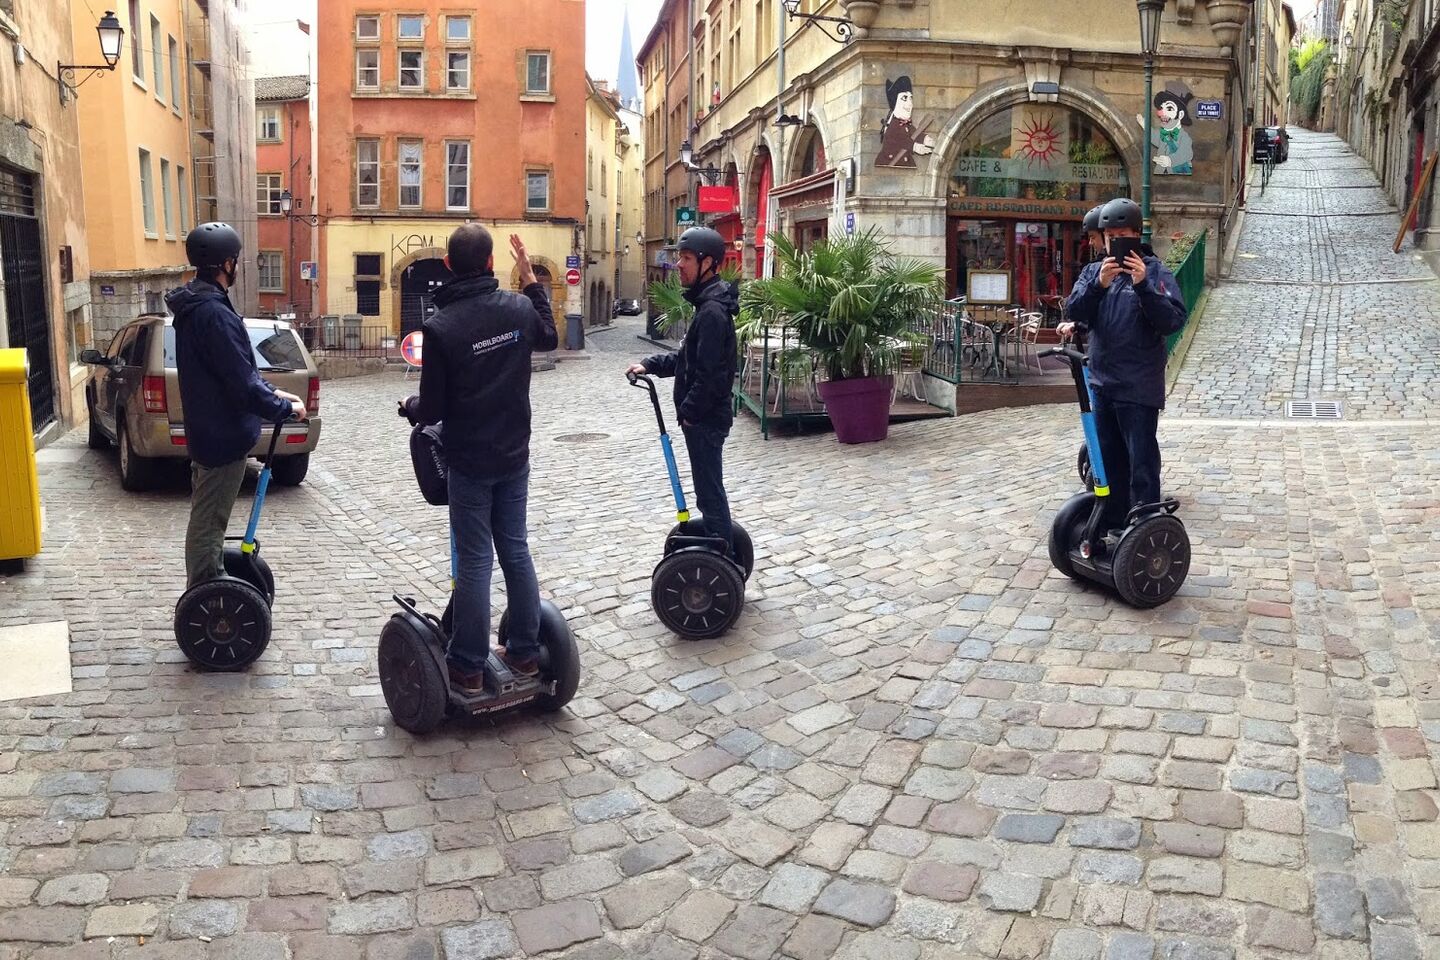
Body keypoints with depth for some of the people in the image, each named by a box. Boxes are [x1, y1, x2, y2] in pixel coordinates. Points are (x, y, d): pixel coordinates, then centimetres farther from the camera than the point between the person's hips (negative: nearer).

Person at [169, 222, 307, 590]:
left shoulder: (195, 306, 10)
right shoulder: (215, 313, -23)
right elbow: (242, 384, -24)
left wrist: (272, 393, 14)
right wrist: (286, 408, -11)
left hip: (206, 430, 11)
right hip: (223, 435, -11)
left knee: (207, 520, 20)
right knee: (208, 524, -2)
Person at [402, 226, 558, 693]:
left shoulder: (441, 326, -18)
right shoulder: (519, 306, -4)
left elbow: (432, 409, -13)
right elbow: (549, 338, 20)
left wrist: (410, 406, 10)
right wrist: (531, 277, 21)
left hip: (468, 461, -4)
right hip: (515, 455, 4)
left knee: (474, 561, 2)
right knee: (516, 550, 14)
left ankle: (469, 667, 11)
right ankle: (525, 652, 23)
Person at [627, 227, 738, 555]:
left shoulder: (712, 311, -20)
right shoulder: (707, 303, 14)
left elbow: (709, 372, -24)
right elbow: (688, 358, 20)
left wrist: (689, 411, -16)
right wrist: (650, 365, 10)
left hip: (706, 418, -10)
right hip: (703, 416, 10)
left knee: (710, 491, -3)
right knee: (710, 489, 17)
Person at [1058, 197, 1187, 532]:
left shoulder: (1156, 272, -4)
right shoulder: (1094, 271, 9)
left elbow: (1174, 320, -13)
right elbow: (1074, 312, -3)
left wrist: (1142, 286, -24)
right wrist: (1098, 285, -18)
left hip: (1138, 388, -5)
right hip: (1102, 382, 6)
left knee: (1142, 465, -5)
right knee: (1108, 461, 15)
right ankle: (1113, 525, 27)